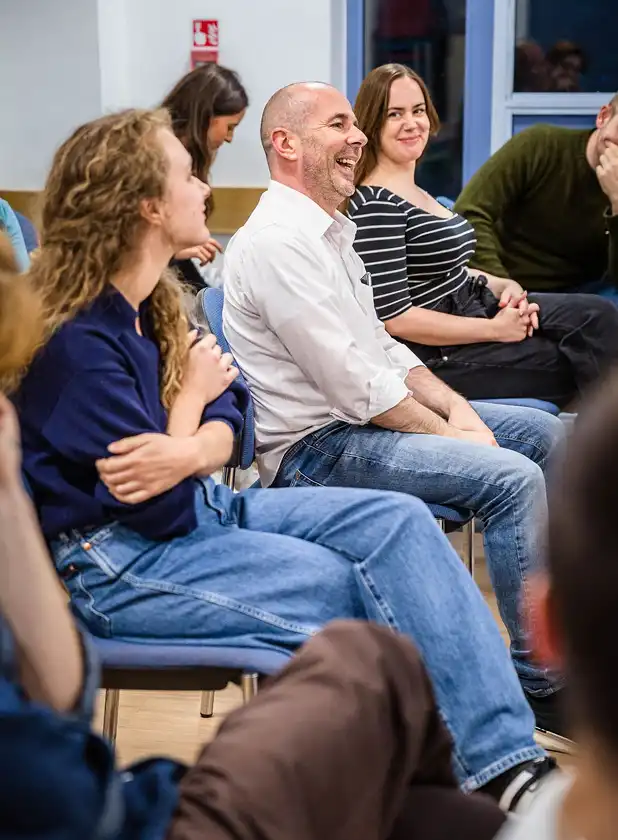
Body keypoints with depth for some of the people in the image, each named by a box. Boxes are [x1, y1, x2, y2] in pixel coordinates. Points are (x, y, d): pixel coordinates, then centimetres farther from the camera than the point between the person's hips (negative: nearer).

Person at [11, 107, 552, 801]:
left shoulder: (153, 303, 7)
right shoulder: (74, 340, -21)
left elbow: (225, 425, 2)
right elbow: (160, 512, -20)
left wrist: (188, 453, -23)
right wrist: (192, 399, -4)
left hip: (201, 507, 9)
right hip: (116, 565, -9)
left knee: (399, 521, -8)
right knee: (360, 592, -19)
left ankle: (507, 763, -13)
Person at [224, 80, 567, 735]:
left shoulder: (329, 231, 16)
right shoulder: (277, 242, -18)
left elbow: (381, 346, 17)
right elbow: (356, 387, -22)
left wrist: (458, 410, 2)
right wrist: (452, 433, -13)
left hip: (358, 421, 11)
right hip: (317, 449, -11)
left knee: (542, 431, 12)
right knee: (513, 478, -24)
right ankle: (541, 681, -12)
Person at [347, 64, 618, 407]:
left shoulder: (417, 192, 13)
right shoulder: (375, 205, -18)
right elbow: (394, 318, -22)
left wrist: (504, 286, 2)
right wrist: (495, 329, -16)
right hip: (437, 356, -9)